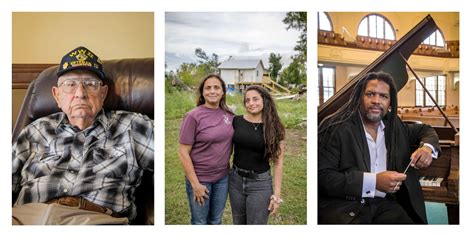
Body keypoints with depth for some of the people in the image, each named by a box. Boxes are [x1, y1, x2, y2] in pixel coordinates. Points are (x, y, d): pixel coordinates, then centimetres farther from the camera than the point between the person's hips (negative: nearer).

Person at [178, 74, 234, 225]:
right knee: (200, 222, 15)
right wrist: (195, 184, -15)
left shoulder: (229, 115, -2)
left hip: (223, 178, 4)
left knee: (216, 221, 21)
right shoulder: (193, 116, -16)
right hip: (200, 178, -4)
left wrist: (226, 163, 7)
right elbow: (183, 153, -15)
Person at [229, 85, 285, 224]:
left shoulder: (273, 127, -7)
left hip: (260, 183, -3)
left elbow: (278, 162, -6)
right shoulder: (236, 121, -3)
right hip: (235, 180, 3)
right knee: (238, 223, 18)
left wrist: (277, 193, -8)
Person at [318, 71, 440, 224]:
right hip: (343, 204, -5)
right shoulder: (335, 127, -8)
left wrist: (427, 147, 6)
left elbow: (425, 130, 31)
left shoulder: (394, 126, 12)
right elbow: (322, 177, -15)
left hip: (384, 204, 6)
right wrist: (373, 181, -20)